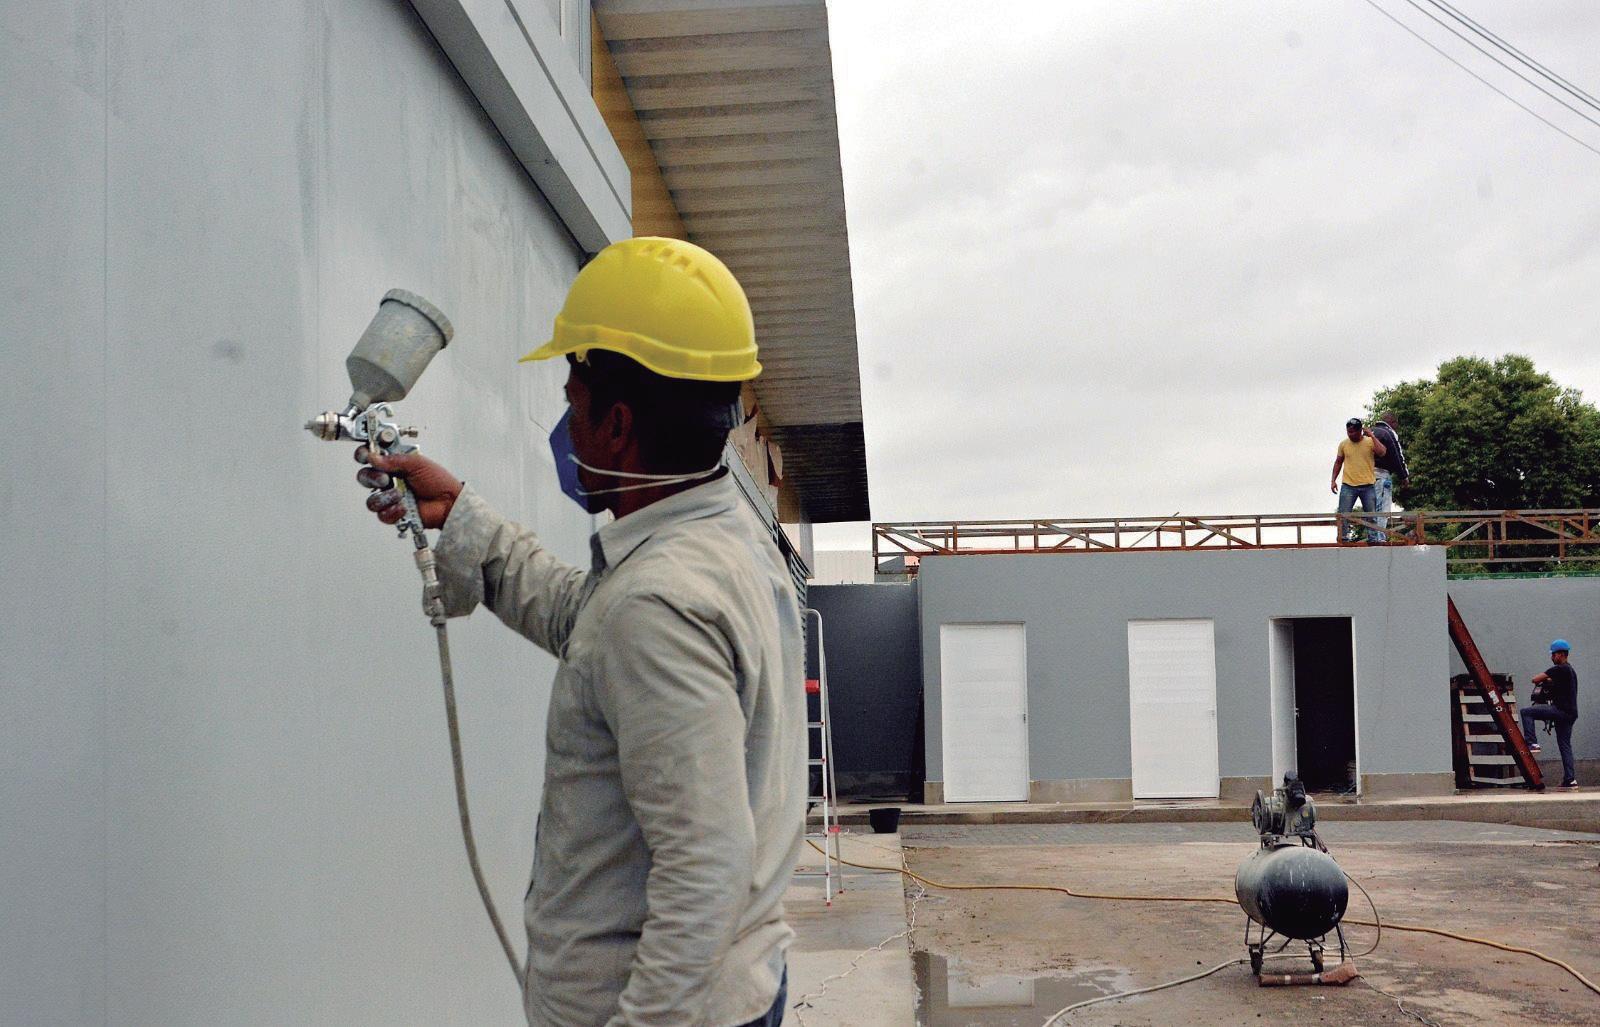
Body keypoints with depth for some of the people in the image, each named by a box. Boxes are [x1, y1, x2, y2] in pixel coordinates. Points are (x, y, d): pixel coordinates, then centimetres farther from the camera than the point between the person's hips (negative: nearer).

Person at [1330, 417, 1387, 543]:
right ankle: (1345, 537, -4)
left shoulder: (1370, 442, -2)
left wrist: (1372, 436, -16)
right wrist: (1333, 480, 9)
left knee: (1371, 515, 5)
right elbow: (1338, 462, 15)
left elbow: (1382, 452, -20)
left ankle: (1373, 539, 14)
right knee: (1344, 514, -7)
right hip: (1348, 485, 1)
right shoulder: (1343, 444, 5)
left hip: (1367, 486, -1)